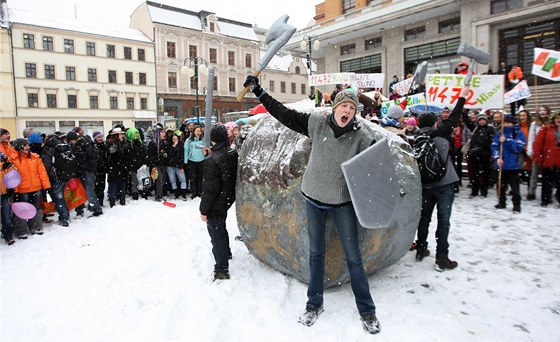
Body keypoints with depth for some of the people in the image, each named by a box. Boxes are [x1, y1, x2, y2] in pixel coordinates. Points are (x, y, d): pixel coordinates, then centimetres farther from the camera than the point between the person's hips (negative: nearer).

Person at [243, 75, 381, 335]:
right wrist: (259, 92, -2)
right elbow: (284, 114, -3)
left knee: (353, 257, 5)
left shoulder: (361, 137, -12)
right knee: (315, 253, 14)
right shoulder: (317, 123, -9)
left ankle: (367, 311, 24)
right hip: (314, 199, 2)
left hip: (343, 203, -1)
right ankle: (314, 304, 32)